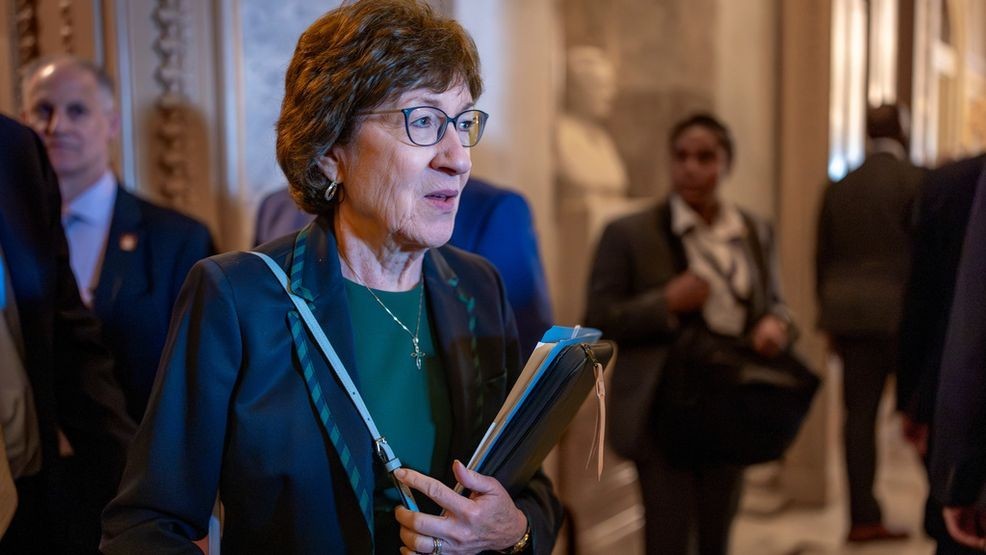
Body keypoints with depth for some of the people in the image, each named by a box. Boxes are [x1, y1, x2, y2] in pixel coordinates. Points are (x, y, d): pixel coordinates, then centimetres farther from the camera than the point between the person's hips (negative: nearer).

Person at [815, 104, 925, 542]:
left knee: (860, 412, 5)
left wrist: (830, 319, 19)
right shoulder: (915, 181, -6)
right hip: (902, 312, -4)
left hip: (850, 314, 4)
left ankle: (863, 517, 5)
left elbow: (823, 257, 12)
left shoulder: (838, 187, 10)